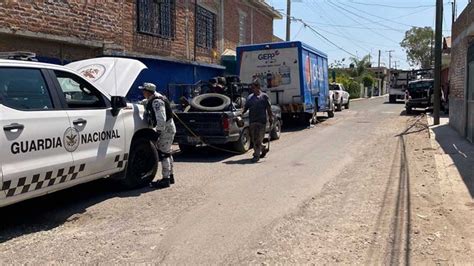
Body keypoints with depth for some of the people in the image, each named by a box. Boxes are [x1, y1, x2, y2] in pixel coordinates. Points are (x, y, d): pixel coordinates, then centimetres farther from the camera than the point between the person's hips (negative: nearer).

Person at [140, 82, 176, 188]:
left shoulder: (157, 102, -21)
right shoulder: (152, 100, 12)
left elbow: (161, 119, -28)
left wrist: (159, 130, -22)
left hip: (166, 129, -11)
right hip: (168, 129, 11)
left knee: (163, 154, -7)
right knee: (167, 153, 17)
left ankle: (165, 180, -3)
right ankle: (170, 176, 28)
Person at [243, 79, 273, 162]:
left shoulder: (264, 96, 0)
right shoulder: (250, 97, 13)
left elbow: (268, 108, 0)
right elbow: (246, 108, 15)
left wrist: (270, 117, -5)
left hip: (261, 121, -5)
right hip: (252, 121, 5)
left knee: (258, 139, -5)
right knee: (253, 139, 11)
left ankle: (257, 155, -2)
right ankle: (258, 152, 29)